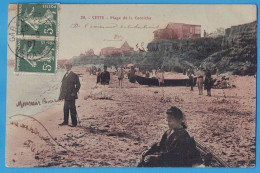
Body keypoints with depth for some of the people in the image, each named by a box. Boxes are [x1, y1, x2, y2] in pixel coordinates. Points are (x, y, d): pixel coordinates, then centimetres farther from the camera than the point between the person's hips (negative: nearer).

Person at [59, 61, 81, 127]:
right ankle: (65, 121, 20)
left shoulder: (74, 75, -6)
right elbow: (63, 85, 18)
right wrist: (61, 95, 13)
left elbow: (78, 85, -7)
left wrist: (74, 93, -13)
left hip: (71, 96, -7)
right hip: (66, 96, 7)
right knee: (65, 109, 11)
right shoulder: (65, 75, 16)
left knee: (72, 109, -3)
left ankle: (74, 123, 5)